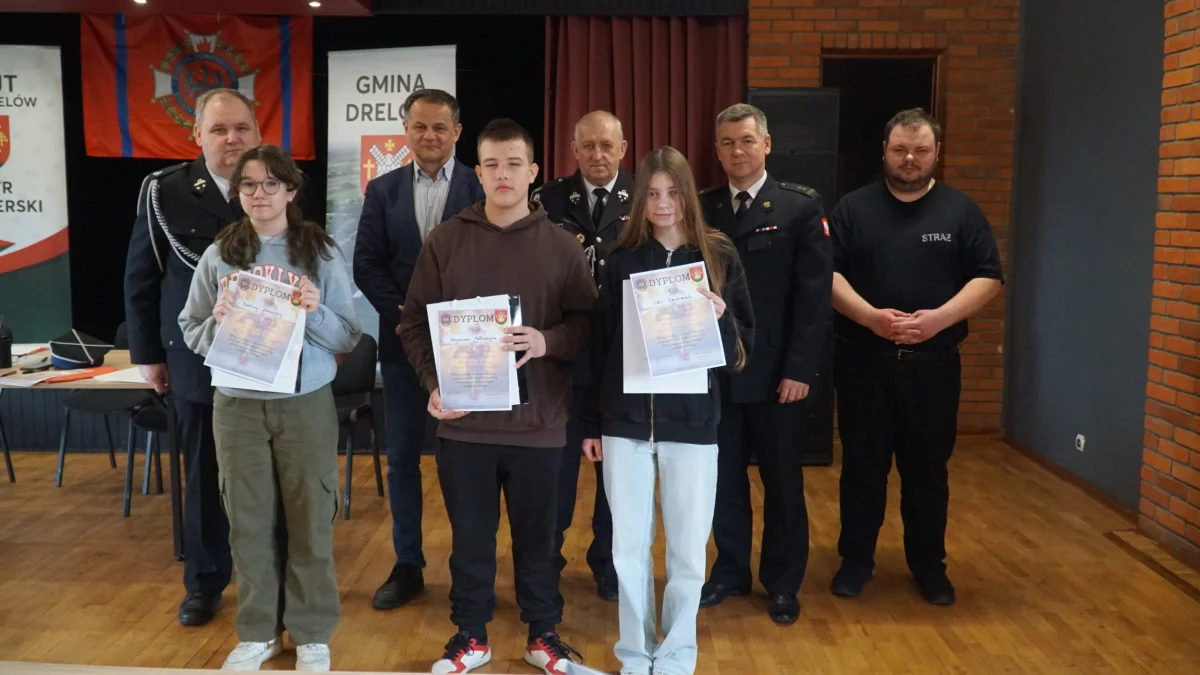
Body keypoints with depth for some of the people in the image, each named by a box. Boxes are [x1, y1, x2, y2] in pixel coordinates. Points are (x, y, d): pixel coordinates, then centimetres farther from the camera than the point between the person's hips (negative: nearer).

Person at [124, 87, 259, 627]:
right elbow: (140, 278, 3)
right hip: (197, 359, 0)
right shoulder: (164, 191, -2)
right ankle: (204, 583, 26)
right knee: (204, 474, 11)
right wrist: (147, 353, 3)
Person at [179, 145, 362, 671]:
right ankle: (258, 631, 27)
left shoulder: (322, 254, -2)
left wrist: (315, 313, -20)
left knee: (310, 520, 6)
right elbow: (191, 334, 5)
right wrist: (219, 320, -16)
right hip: (237, 405, 2)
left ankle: (312, 633, 22)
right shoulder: (218, 256, 2)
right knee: (249, 520, 11)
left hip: (306, 403, -1)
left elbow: (349, 337, -2)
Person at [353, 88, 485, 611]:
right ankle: (407, 565, 22)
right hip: (404, 339, 3)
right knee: (402, 457, 9)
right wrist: (404, 315, -10)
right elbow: (367, 264, 3)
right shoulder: (382, 190, 8)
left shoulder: (482, 187, -2)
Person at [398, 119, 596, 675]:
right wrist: (433, 384, -9)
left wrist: (548, 342, -18)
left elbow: (587, 323, 1)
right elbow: (415, 323, 4)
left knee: (537, 534, 12)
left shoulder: (562, 246, 1)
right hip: (463, 419, 1)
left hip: (538, 421, 0)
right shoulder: (444, 241, 2)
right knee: (469, 535, 12)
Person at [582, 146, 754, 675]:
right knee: (628, 547, 7)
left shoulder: (719, 256, 1)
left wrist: (720, 321, -18)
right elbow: (601, 344, 7)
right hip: (626, 420, 1)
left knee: (688, 549, 5)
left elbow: (744, 347, 4)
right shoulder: (622, 259, 3)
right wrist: (592, 422, 6)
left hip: (692, 422, -1)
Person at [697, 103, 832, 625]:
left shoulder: (802, 206, -3)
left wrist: (800, 368, -14)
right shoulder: (702, 208, 6)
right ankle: (731, 571, 30)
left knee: (782, 482, 10)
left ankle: (782, 583, 25)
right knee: (724, 478, 13)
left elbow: (814, 293, -8)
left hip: (776, 371, -3)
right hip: (716, 370, 3)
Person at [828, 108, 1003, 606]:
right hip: (864, 361, 0)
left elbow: (988, 278, 0)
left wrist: (939, 318, -16)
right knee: (862, 467, 8)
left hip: (934, 364, 1)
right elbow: (828, 274, -4)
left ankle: (929, 566, 25)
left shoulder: (960, 211, 4)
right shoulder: (853, 209, 2)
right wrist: (870, 316, -20)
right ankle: (855, 561, 22)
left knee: (928, 470, 10)